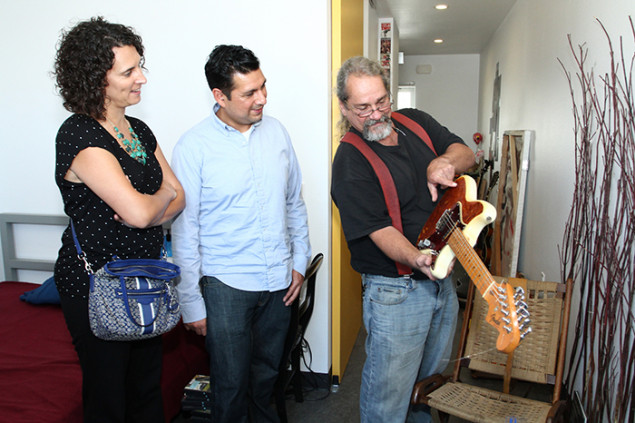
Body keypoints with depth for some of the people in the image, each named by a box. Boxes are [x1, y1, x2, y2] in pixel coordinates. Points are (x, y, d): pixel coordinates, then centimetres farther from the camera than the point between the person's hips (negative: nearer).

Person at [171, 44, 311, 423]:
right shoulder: (193, 147, -11)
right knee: (232, 382, 7)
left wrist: (300, 261, 8)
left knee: (267, 372, 20)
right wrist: (191, 303, -7)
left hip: (279, 280, 4)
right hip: (225, 284, -4)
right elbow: (184, 231, -8)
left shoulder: (276, 131, 2)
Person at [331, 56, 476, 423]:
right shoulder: (350, 162, -17)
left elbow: (465, 154, 5)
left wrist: (443, 163, -18)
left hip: (442, 278, 7)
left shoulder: (416, 122, 5)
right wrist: (415, 260, -39)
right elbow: (379, 229, -22)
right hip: (396, 290, -7)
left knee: (433, 376, 25)